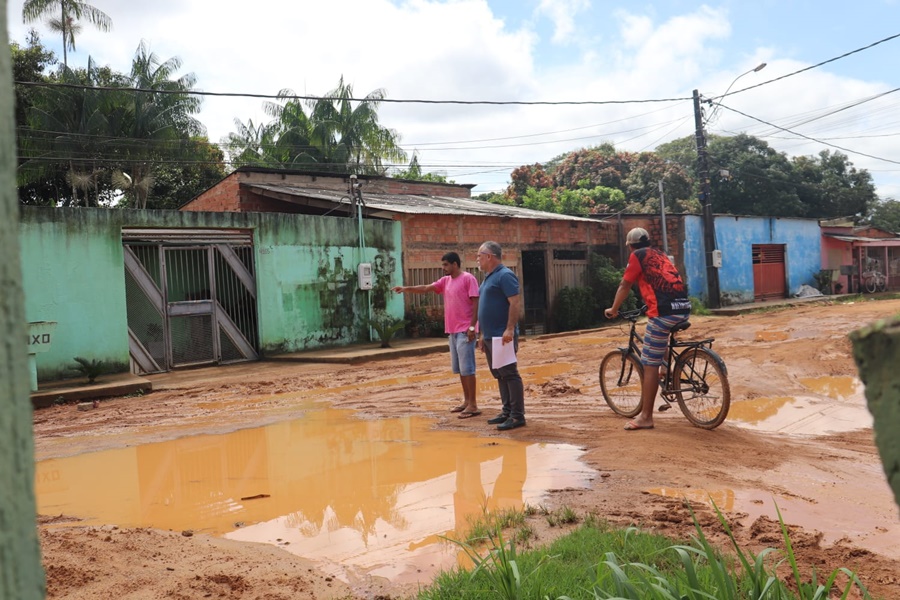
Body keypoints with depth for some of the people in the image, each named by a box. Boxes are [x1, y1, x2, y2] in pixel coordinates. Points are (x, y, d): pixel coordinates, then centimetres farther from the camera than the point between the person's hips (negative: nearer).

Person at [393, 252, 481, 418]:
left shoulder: (468, 278, -9)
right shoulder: (445, 281, 14)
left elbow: (476, 303, -13)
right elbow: (426, 289, 15)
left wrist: (472, 326, -19)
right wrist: (406, 288, 4)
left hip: (465, 331, -8)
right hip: (453, 331, 8)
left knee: (467, 368, -9)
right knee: (459, 368, 12)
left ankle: (473, 405, -6)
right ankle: (466, 401, 20)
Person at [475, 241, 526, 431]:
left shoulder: (505, 275, -11)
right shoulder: (488, 277, 18)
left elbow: (516, 303, -19)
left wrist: (510, 329, -25)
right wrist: (483, 334, 22)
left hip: (502, 336, -10)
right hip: (490, 337, 10)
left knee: (509, 374, -7)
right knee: (500, 375, 13)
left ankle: (517, 416, -3)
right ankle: (507, 411, 20)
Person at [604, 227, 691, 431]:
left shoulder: (637, 256, 5)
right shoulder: (659, 254, 26)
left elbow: (624, 286, 9)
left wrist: (613, 310, 23)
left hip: (665, 311, -8)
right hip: (684, 307, 8)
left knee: (650, 365, -4)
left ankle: (645, 417, -1)